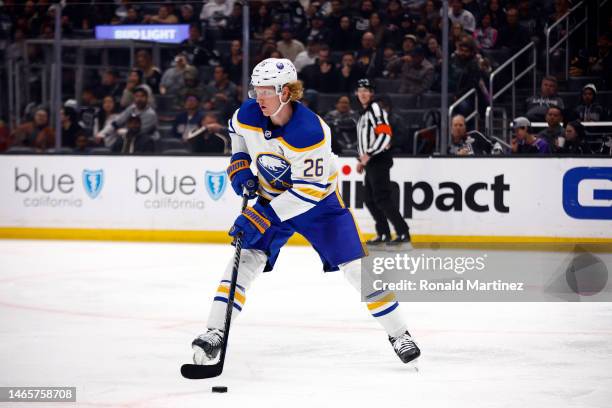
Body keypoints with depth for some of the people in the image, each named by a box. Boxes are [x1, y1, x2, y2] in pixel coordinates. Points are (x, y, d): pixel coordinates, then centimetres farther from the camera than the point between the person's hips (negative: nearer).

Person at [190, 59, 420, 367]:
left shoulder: (310, 132, -34)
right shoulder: (248, 114, -16)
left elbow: (309, 191, -34)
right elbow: (237, 132, 12)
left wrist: (259, 217, -36)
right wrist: (240, 166, -5)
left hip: (318, 200, -4)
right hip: (271, 198, 4)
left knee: (355, 266, -8)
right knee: (246, 259, -11)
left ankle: (398, 334, 4)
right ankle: (214, 333, -12)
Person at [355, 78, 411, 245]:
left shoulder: (376, 109, -10)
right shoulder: (364, 113, 22)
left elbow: (385, 135, -21)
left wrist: (368, 155, -23)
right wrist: (362, 159, 25)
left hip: (379, 160, -10)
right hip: (371, 162, 10)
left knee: (382, 198, -15)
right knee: (370, 200, 10)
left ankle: (403, 233, -16)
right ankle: (383, 234, 16)